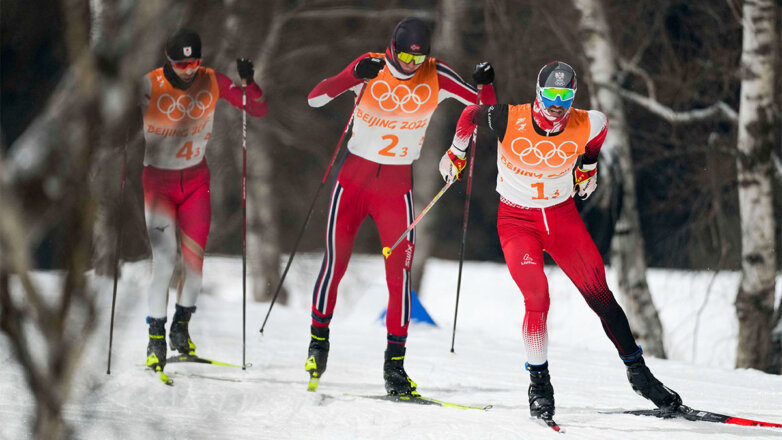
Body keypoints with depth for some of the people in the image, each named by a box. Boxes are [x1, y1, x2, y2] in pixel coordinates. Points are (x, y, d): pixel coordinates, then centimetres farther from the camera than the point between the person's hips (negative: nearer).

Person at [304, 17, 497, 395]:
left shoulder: (436, 77, -5)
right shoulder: (370, 68, -8)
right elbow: (315, 98, -16)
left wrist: (485, 84, -22)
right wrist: (354, 77, -32)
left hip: (397, 186, 1)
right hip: (355, 177, -1)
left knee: (399, 273, -6)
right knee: (335, 262, -3)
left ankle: (395, 364, 1)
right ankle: (318, 343, 16)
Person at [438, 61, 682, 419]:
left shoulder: (585, 126, -16)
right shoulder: (510, 121, -22)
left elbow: (602, 123, 9)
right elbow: (470, 115, -1)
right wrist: (455, 153, 14)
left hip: (562, 215, 2)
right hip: (517, 221, -2)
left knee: (600, 296, -1)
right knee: (537, 300, -19)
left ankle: (638, 373, 12)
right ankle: (539, 383, -3)